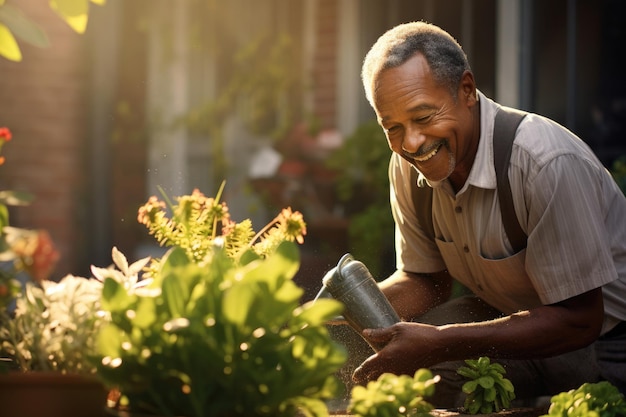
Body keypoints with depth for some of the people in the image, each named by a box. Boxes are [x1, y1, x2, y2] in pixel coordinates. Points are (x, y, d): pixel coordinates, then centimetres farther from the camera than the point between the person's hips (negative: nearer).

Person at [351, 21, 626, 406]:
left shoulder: (547, 163, -29)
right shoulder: (408, 165, -6)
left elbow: (579, 320, -27)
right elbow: (426, 282, 7)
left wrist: (440, 344, -35)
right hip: (514, 317, 7)